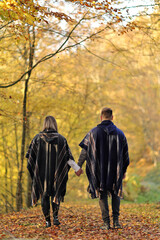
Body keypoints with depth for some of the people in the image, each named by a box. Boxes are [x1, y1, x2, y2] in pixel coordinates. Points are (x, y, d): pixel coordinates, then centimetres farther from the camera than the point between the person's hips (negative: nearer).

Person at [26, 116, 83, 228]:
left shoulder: (38, 138, -2)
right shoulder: (61, 139, -3)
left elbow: (30, 155, -1)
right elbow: (68, 156, -4)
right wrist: (77, 168, 2)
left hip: (41, 172, 0)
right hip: (56, 172, 0)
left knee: (44, 195, 10)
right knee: (56, 193, 16)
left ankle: (48, 221, 6)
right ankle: (55, 216, -2)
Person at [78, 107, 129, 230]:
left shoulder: (94, 132, -4)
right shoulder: (119, 133, 0)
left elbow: (85, 151, -2)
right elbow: (125, 154, 5)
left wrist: (78, 166, 8)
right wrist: (124, 170, 16)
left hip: (99, 171, -1)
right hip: (115, 170, 1)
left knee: (102, 195, 9)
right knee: (115, 193, 18)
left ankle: (106, 222, 3)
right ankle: (116, 219, 3)